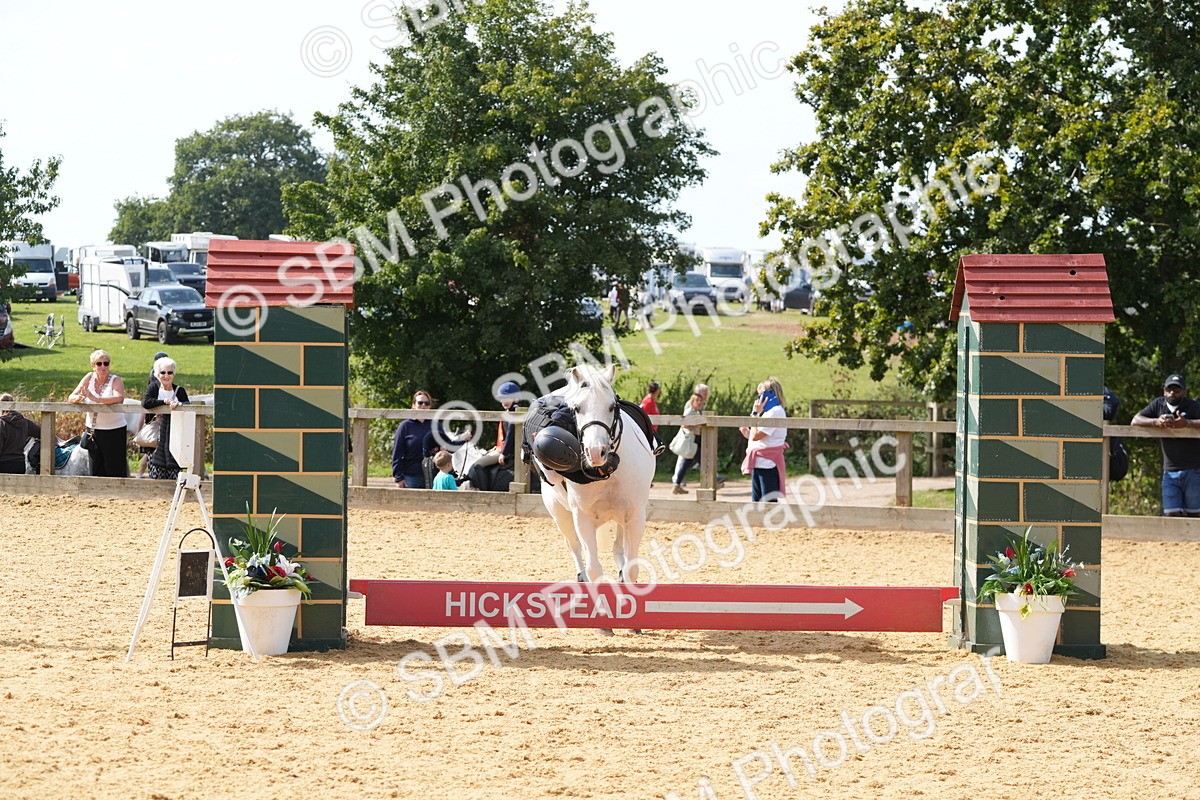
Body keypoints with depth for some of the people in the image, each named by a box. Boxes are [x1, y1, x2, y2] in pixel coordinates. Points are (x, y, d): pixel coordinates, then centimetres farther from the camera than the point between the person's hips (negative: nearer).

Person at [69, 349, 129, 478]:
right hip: (93, 428, 4)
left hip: (114, 430, -4)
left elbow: (119, 398, -28)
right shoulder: (89, 378, 4)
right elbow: (71, 397, 0)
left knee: (114, 469, -3)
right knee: (96, 469, 9)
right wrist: (79, 398, -25)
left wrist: (96, 399, -37)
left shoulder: (116, 380, -8)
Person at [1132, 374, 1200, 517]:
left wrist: (1187, 423, -31)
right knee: (1171, 514, -5)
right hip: (1170, 472, 3)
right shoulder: (1159, 404, 9)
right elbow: (1135, 420, 3)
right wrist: (1156, 422, -14)